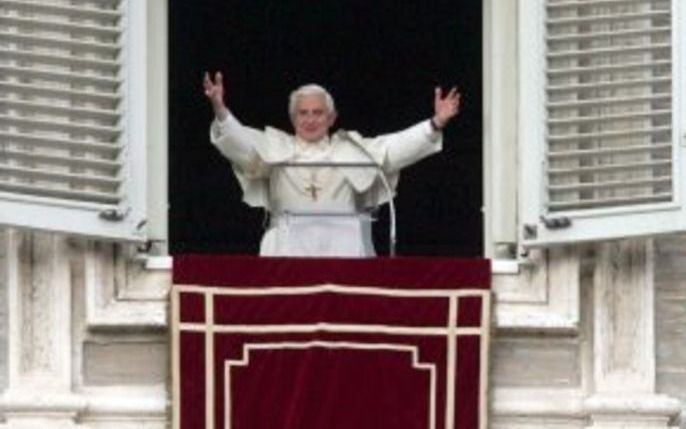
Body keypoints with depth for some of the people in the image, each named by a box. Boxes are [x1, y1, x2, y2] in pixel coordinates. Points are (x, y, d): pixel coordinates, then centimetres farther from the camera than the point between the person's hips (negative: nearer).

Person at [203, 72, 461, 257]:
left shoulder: (352, 149, 17)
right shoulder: (276, 148, 14)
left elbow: (396, 148, 9)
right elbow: (240, 143, 0)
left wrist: (436, 124, -4)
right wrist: (220, 110, -19)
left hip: (343, 251, 1)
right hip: (289, 250, -1)